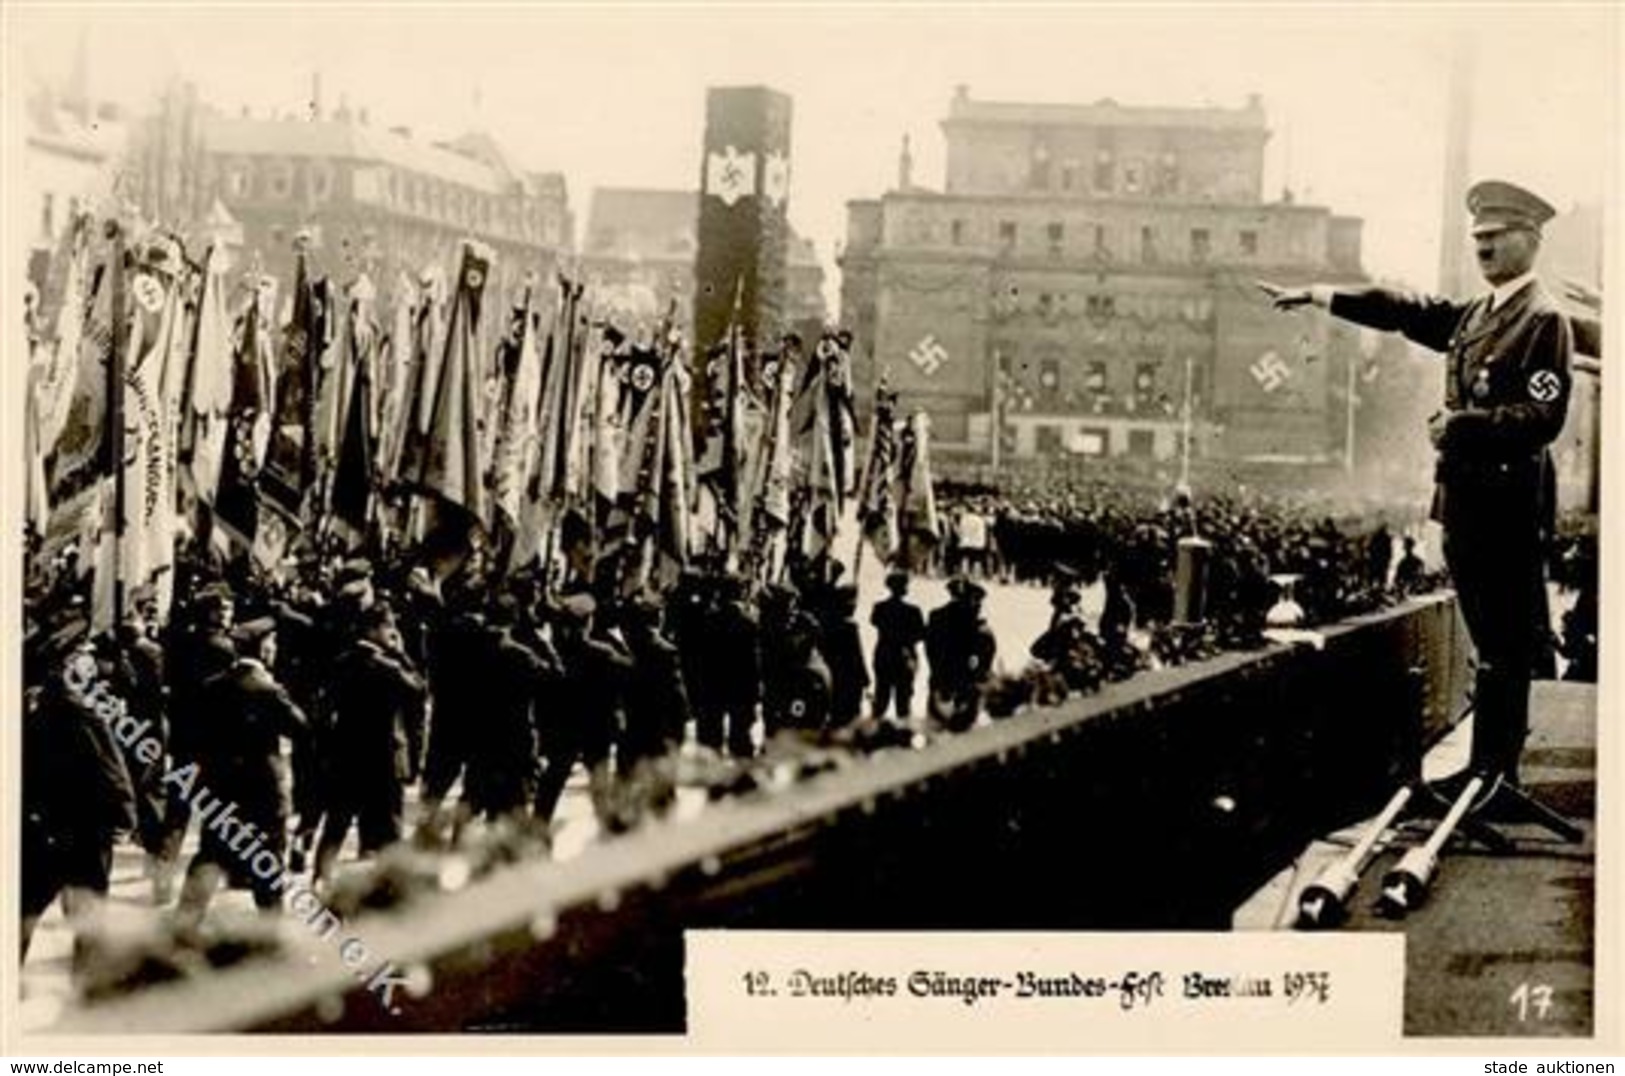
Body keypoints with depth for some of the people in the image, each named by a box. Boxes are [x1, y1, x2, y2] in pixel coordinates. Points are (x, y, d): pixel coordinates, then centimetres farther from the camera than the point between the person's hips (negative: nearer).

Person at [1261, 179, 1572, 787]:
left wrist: (1459, 424, -18)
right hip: (1466, 497, 9)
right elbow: (1405, 311, 22)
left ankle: (1493, 774, -3)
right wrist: (1316, 296, 20)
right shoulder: (1474, 316, 17)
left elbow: (1542, 418, -18)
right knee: (1493, 644, 13)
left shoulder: (1544, 320, -9)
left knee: (1506, 645, -5)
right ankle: (1490, 769, 19)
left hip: (1509, 503, -9)